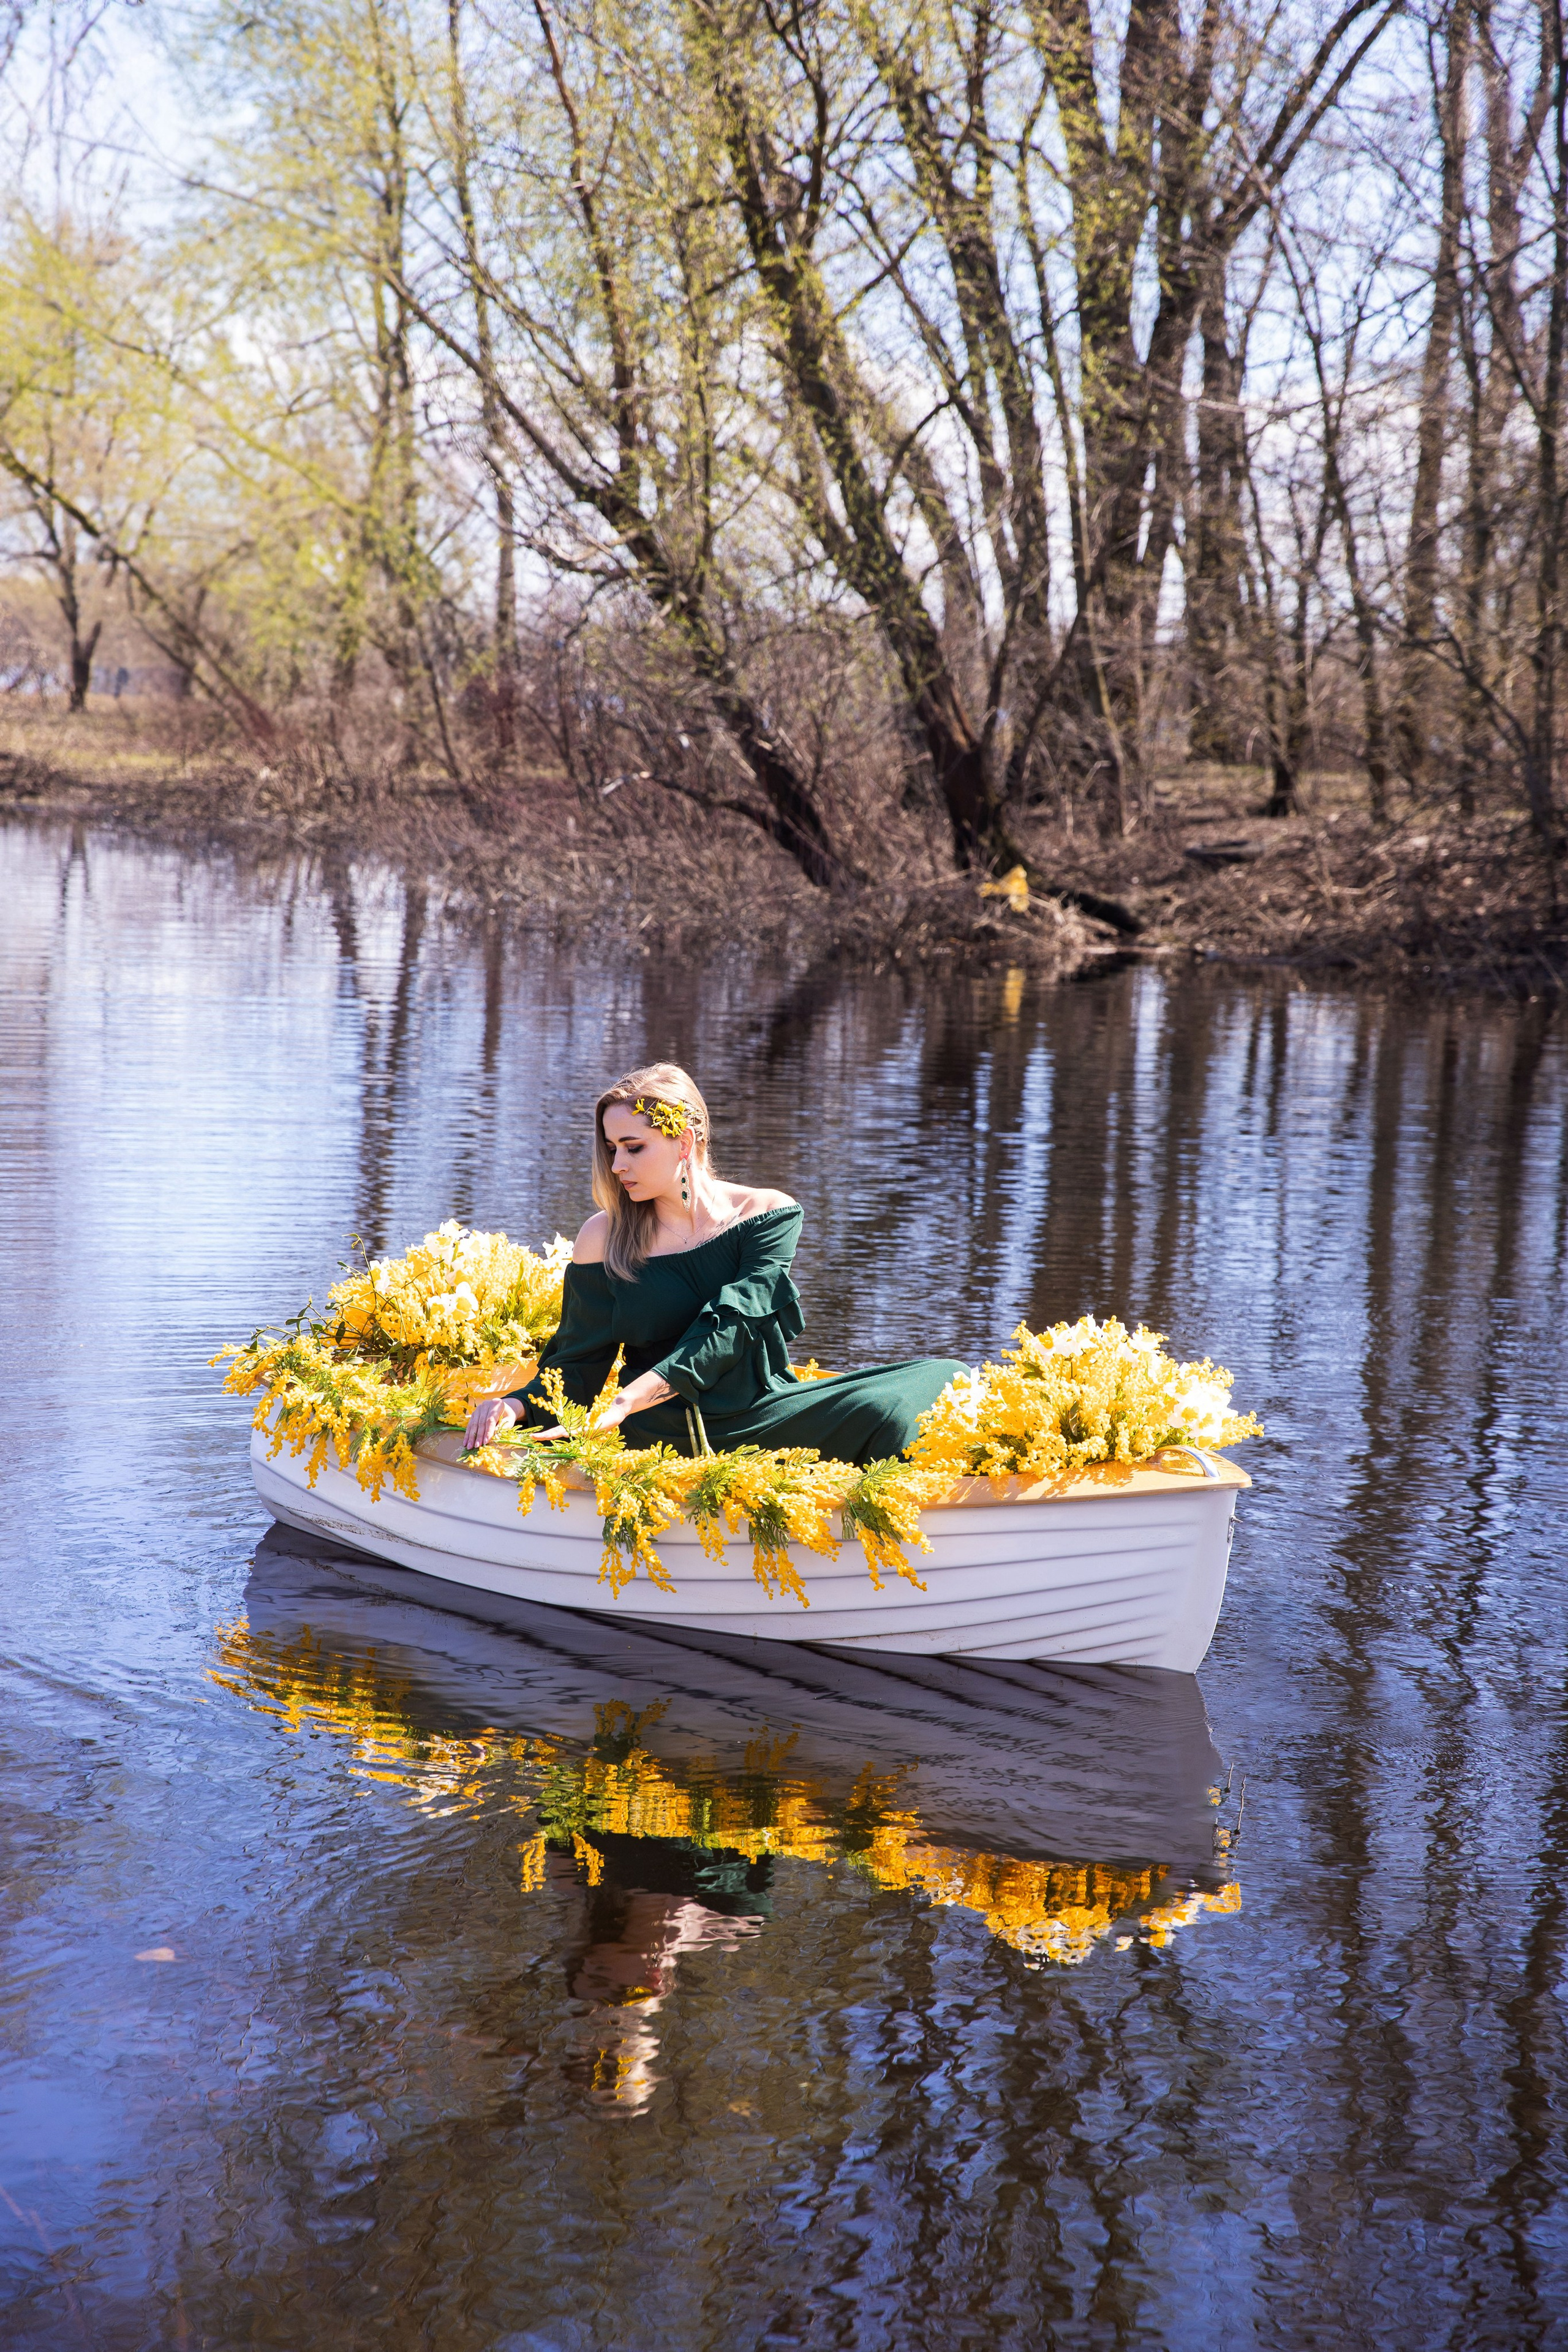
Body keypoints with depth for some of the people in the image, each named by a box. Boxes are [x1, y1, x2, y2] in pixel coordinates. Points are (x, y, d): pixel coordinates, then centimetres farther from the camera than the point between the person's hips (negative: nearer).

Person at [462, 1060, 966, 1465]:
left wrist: (623, 1405, -25)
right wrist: (519, 1406, -15)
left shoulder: (766, 1215, 2)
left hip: (765, 1413, 3)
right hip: (666, 1439, -3)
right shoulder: (604, 1238, 5)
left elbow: (727, 1331, -13)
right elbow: (579, 1365, 8)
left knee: (942, 1378, -16)